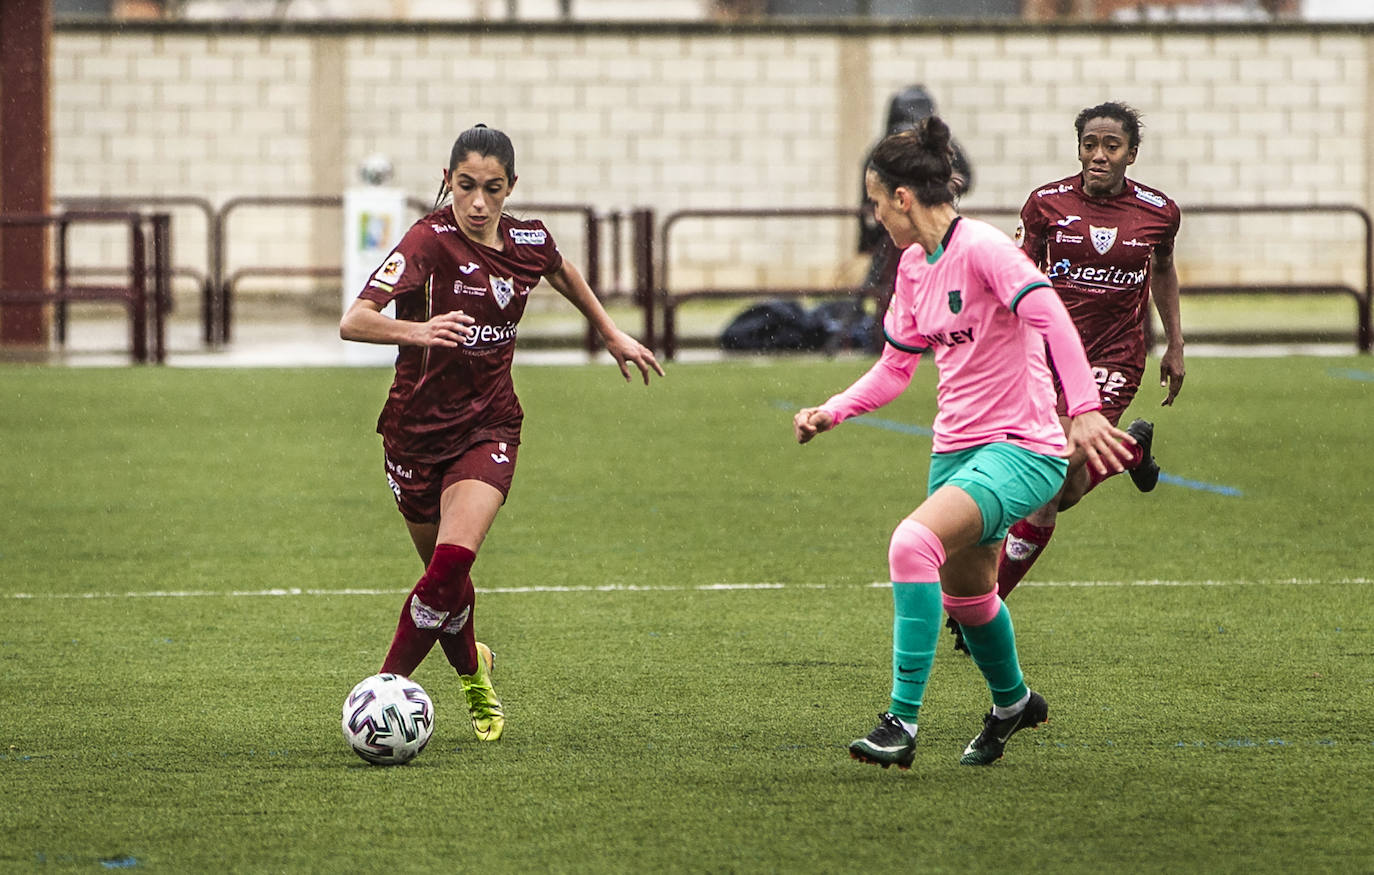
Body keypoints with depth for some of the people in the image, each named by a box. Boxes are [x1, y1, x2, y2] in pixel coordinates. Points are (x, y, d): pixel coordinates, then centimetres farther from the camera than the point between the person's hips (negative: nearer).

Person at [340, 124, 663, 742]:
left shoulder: (528, 241, -4)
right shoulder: (430, 240, -19)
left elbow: (563, 272, 24)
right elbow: (354, 321, -32)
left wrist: (611, 333, 29)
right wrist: (415, 331, -50)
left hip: (488, 426, 2)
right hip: (418, 429, -2)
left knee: (454, 558, -22)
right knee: (444, 570, 12)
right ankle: (472, 674, 42)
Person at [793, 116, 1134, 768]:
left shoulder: (981, 248, -16)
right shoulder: (913, 266, 11)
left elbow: (1052, 320, -26)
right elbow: (895, 366, 20)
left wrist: (1084, 409, -37)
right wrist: (830, 413, 7)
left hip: (1021, 449, -9)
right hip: (955, 447, 9)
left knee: (914, 543, -28)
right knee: (964, 592, 21)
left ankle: (902, 722, -29)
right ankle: (1011, 703, 50)